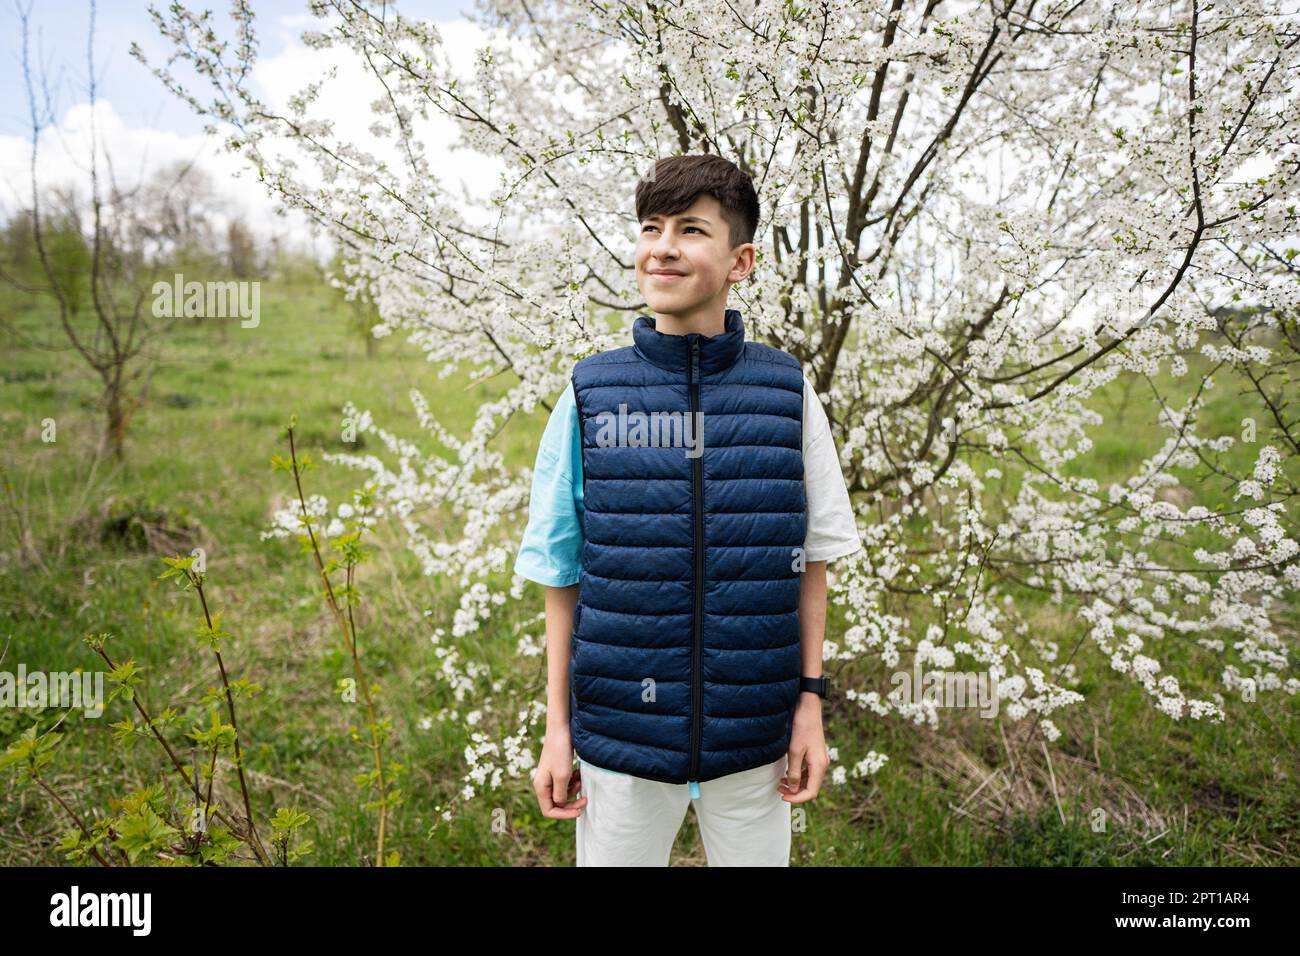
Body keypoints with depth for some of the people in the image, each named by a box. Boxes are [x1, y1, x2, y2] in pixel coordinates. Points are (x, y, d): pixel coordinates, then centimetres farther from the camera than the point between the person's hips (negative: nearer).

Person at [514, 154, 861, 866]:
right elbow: (561, 573, 0)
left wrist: (810, 701, 2)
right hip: (619, 735, 0)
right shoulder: (590, 394, -4)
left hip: (755, 738, 1)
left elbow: (812, 559, 3)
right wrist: (557, 728, 2)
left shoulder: (787, 391, -3)